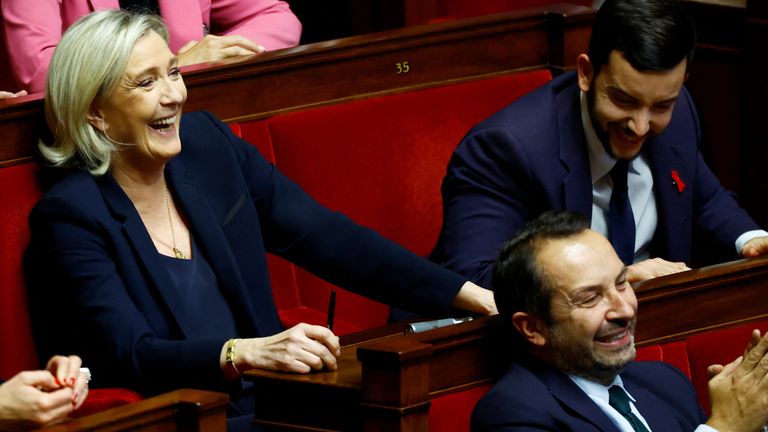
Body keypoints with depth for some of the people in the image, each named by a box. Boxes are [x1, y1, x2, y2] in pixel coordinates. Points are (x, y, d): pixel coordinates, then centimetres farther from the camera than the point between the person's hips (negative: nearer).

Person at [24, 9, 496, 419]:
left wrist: (470, 296, 2)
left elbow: (324, 235, 8)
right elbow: (131, 354, -19)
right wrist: (247, 353, -37)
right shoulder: (72, 214, -10)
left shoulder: (209, 145, 6)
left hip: (262, 402, 7)